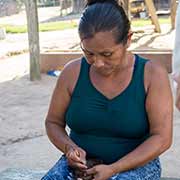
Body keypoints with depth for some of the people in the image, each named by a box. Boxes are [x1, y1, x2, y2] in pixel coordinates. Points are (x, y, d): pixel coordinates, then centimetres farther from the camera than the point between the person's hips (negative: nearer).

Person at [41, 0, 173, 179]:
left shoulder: (152, 75, -11)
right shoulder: (72, 72, -4)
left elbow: (161, 137, -13)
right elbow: (53, 122, 7)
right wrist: (69, 148, -14)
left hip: (135, 164, -2)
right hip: (80, 164, 2)